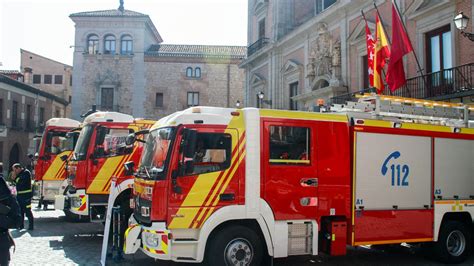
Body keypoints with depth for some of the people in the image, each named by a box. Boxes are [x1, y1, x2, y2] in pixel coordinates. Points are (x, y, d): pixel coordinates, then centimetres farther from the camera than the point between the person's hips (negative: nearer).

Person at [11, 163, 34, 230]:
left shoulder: (26, 173, -12)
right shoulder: (19, 174, 16)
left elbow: (20, 182, -21)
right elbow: (16, 183, 19)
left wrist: (15, 177, -11)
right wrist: (14, 177, 3)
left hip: (26, 195, -9)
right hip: (20, 195, 9)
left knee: (27, 211, -7)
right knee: (20, 210, 13)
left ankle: (31, 225, -2)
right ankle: (21, 225, 22)